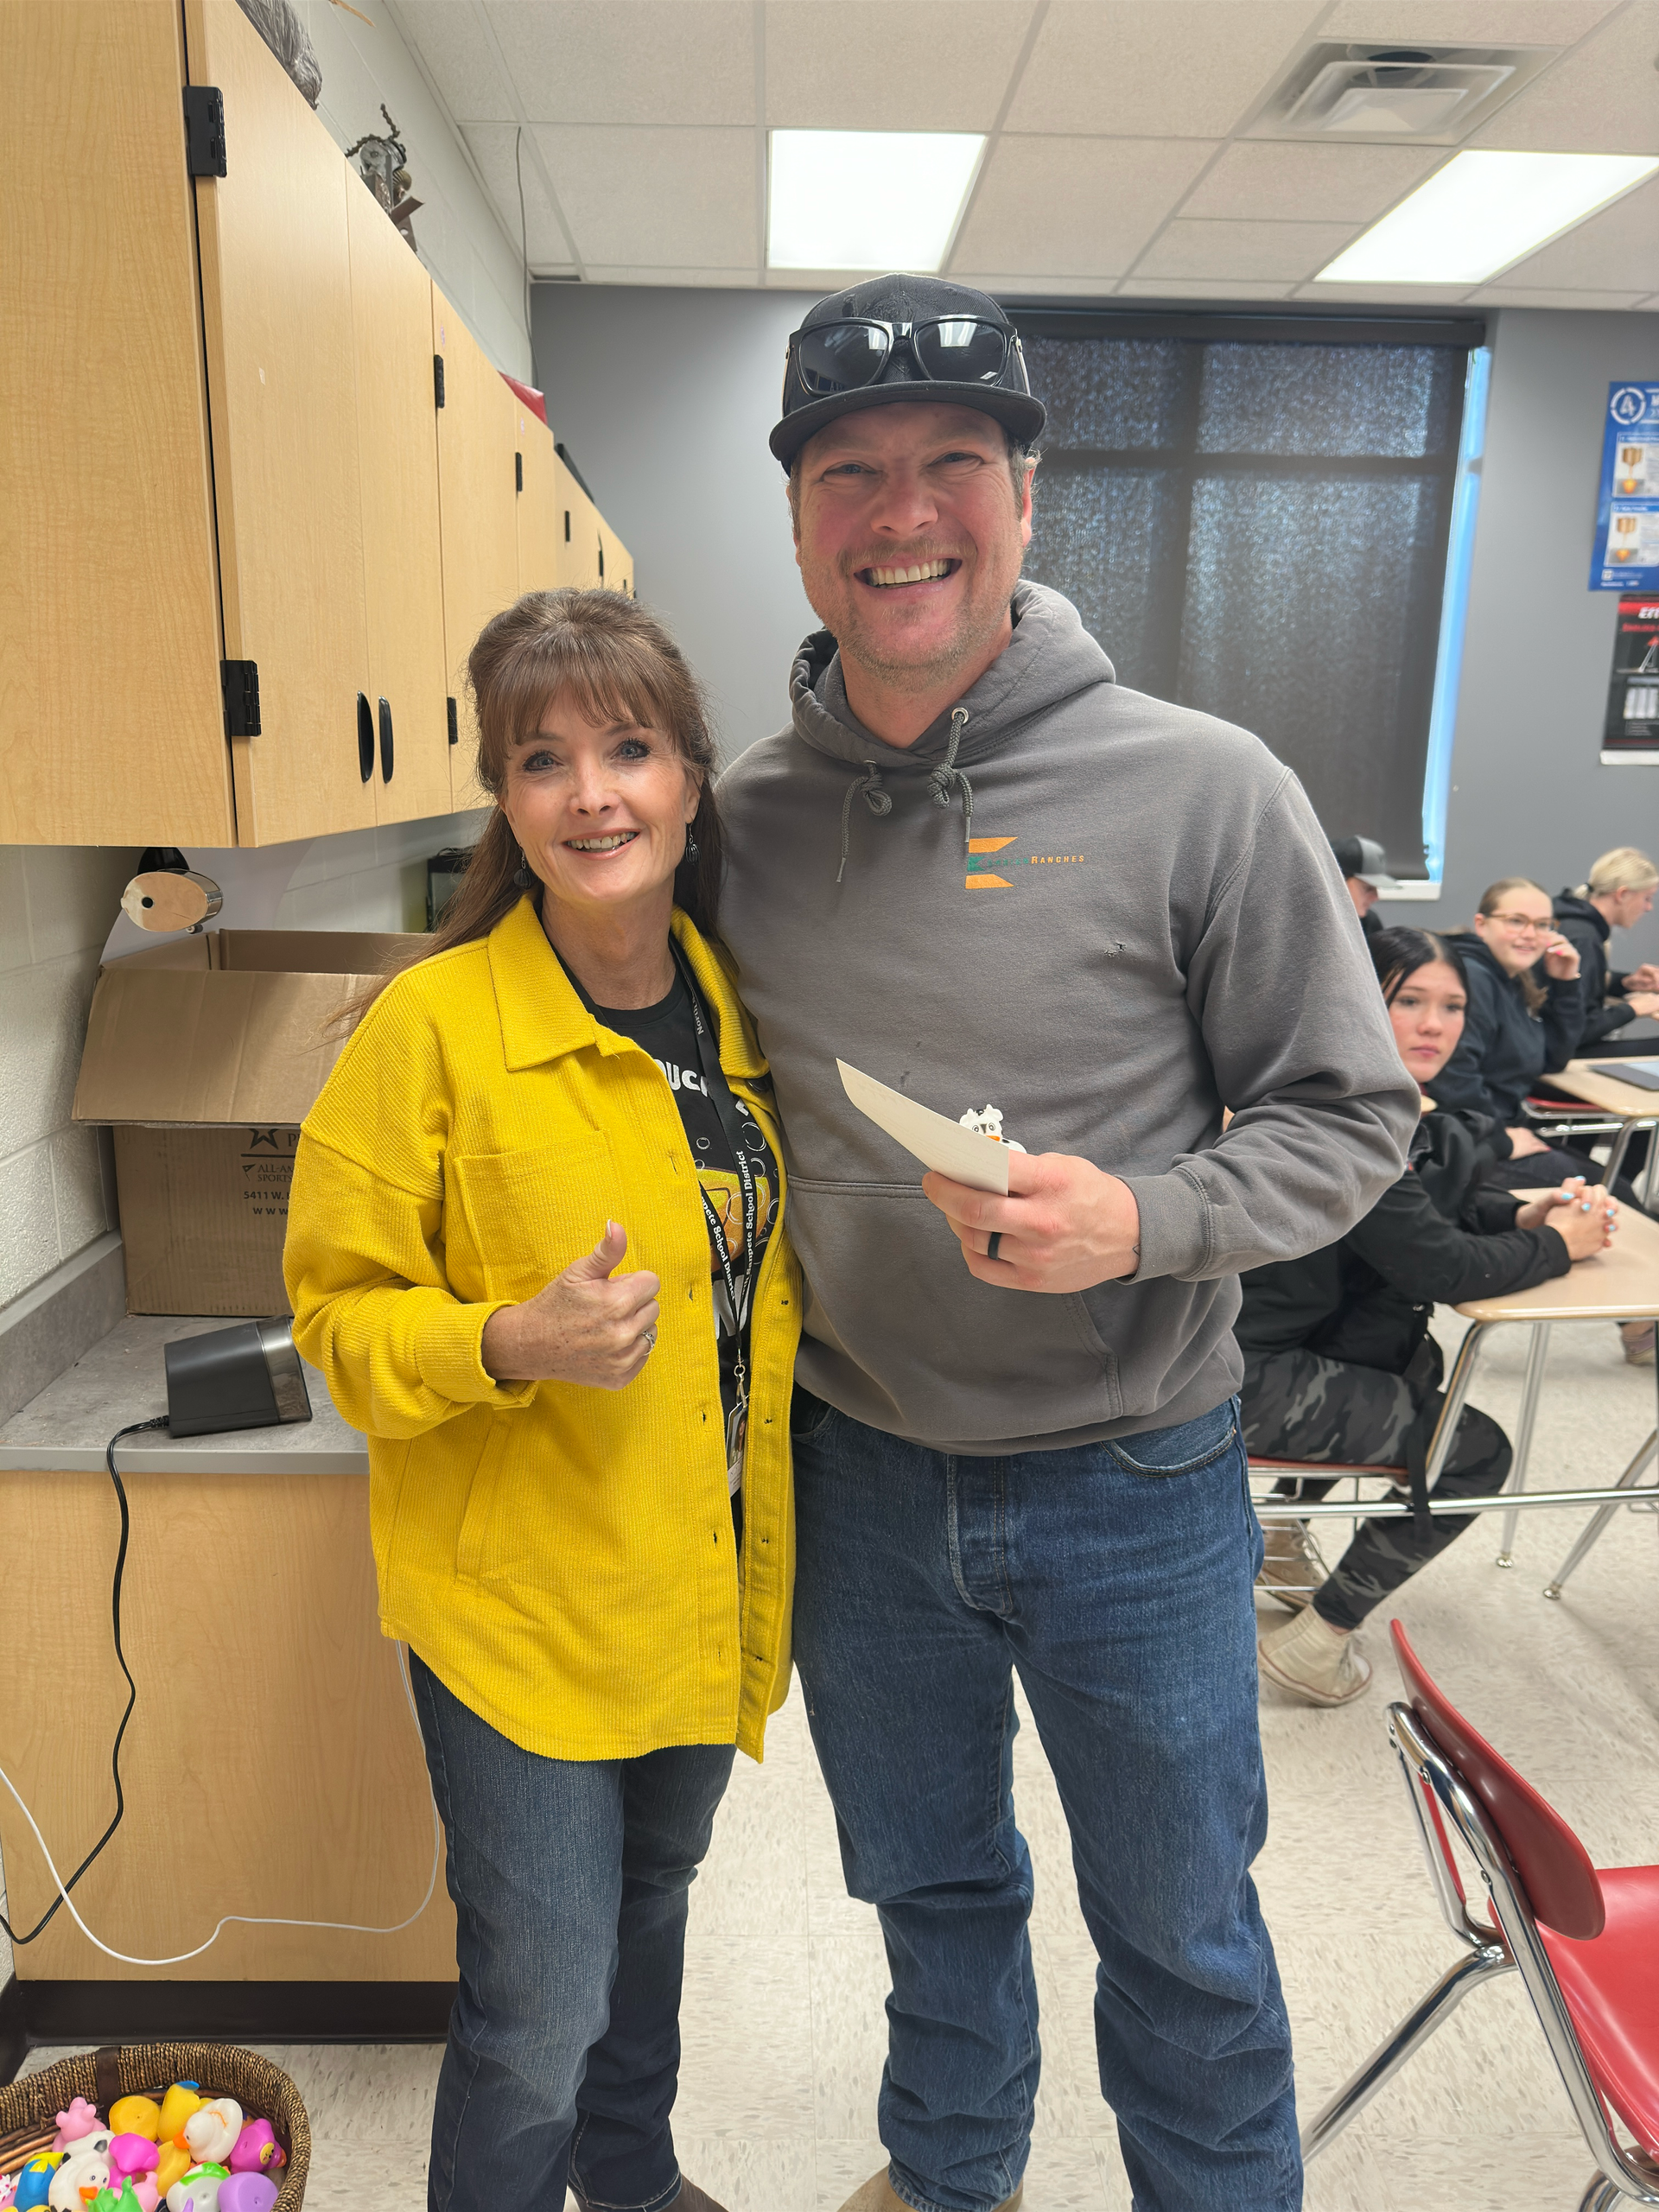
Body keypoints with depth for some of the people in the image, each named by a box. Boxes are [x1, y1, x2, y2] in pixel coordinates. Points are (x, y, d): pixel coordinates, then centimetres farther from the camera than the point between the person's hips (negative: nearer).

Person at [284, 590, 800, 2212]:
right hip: (520, 1599, -6)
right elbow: (341, 1314, -11)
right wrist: (511, 1345, -28)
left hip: (711, 1580, 6)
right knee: (538, 2014, 7)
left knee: (651, 1911, 27)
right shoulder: (434, 1024, -17)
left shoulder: (736, 1010, 1)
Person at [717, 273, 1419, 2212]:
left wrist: (1143, 1220, -26)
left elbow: (1351, 1116, -9)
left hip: (1133, 1485, -3)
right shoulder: (743, 815, -3)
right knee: (929, 1886, 27)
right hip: (860, 1473, 4)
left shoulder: (1202, 792, -15)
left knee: (1182, 1941, 19)